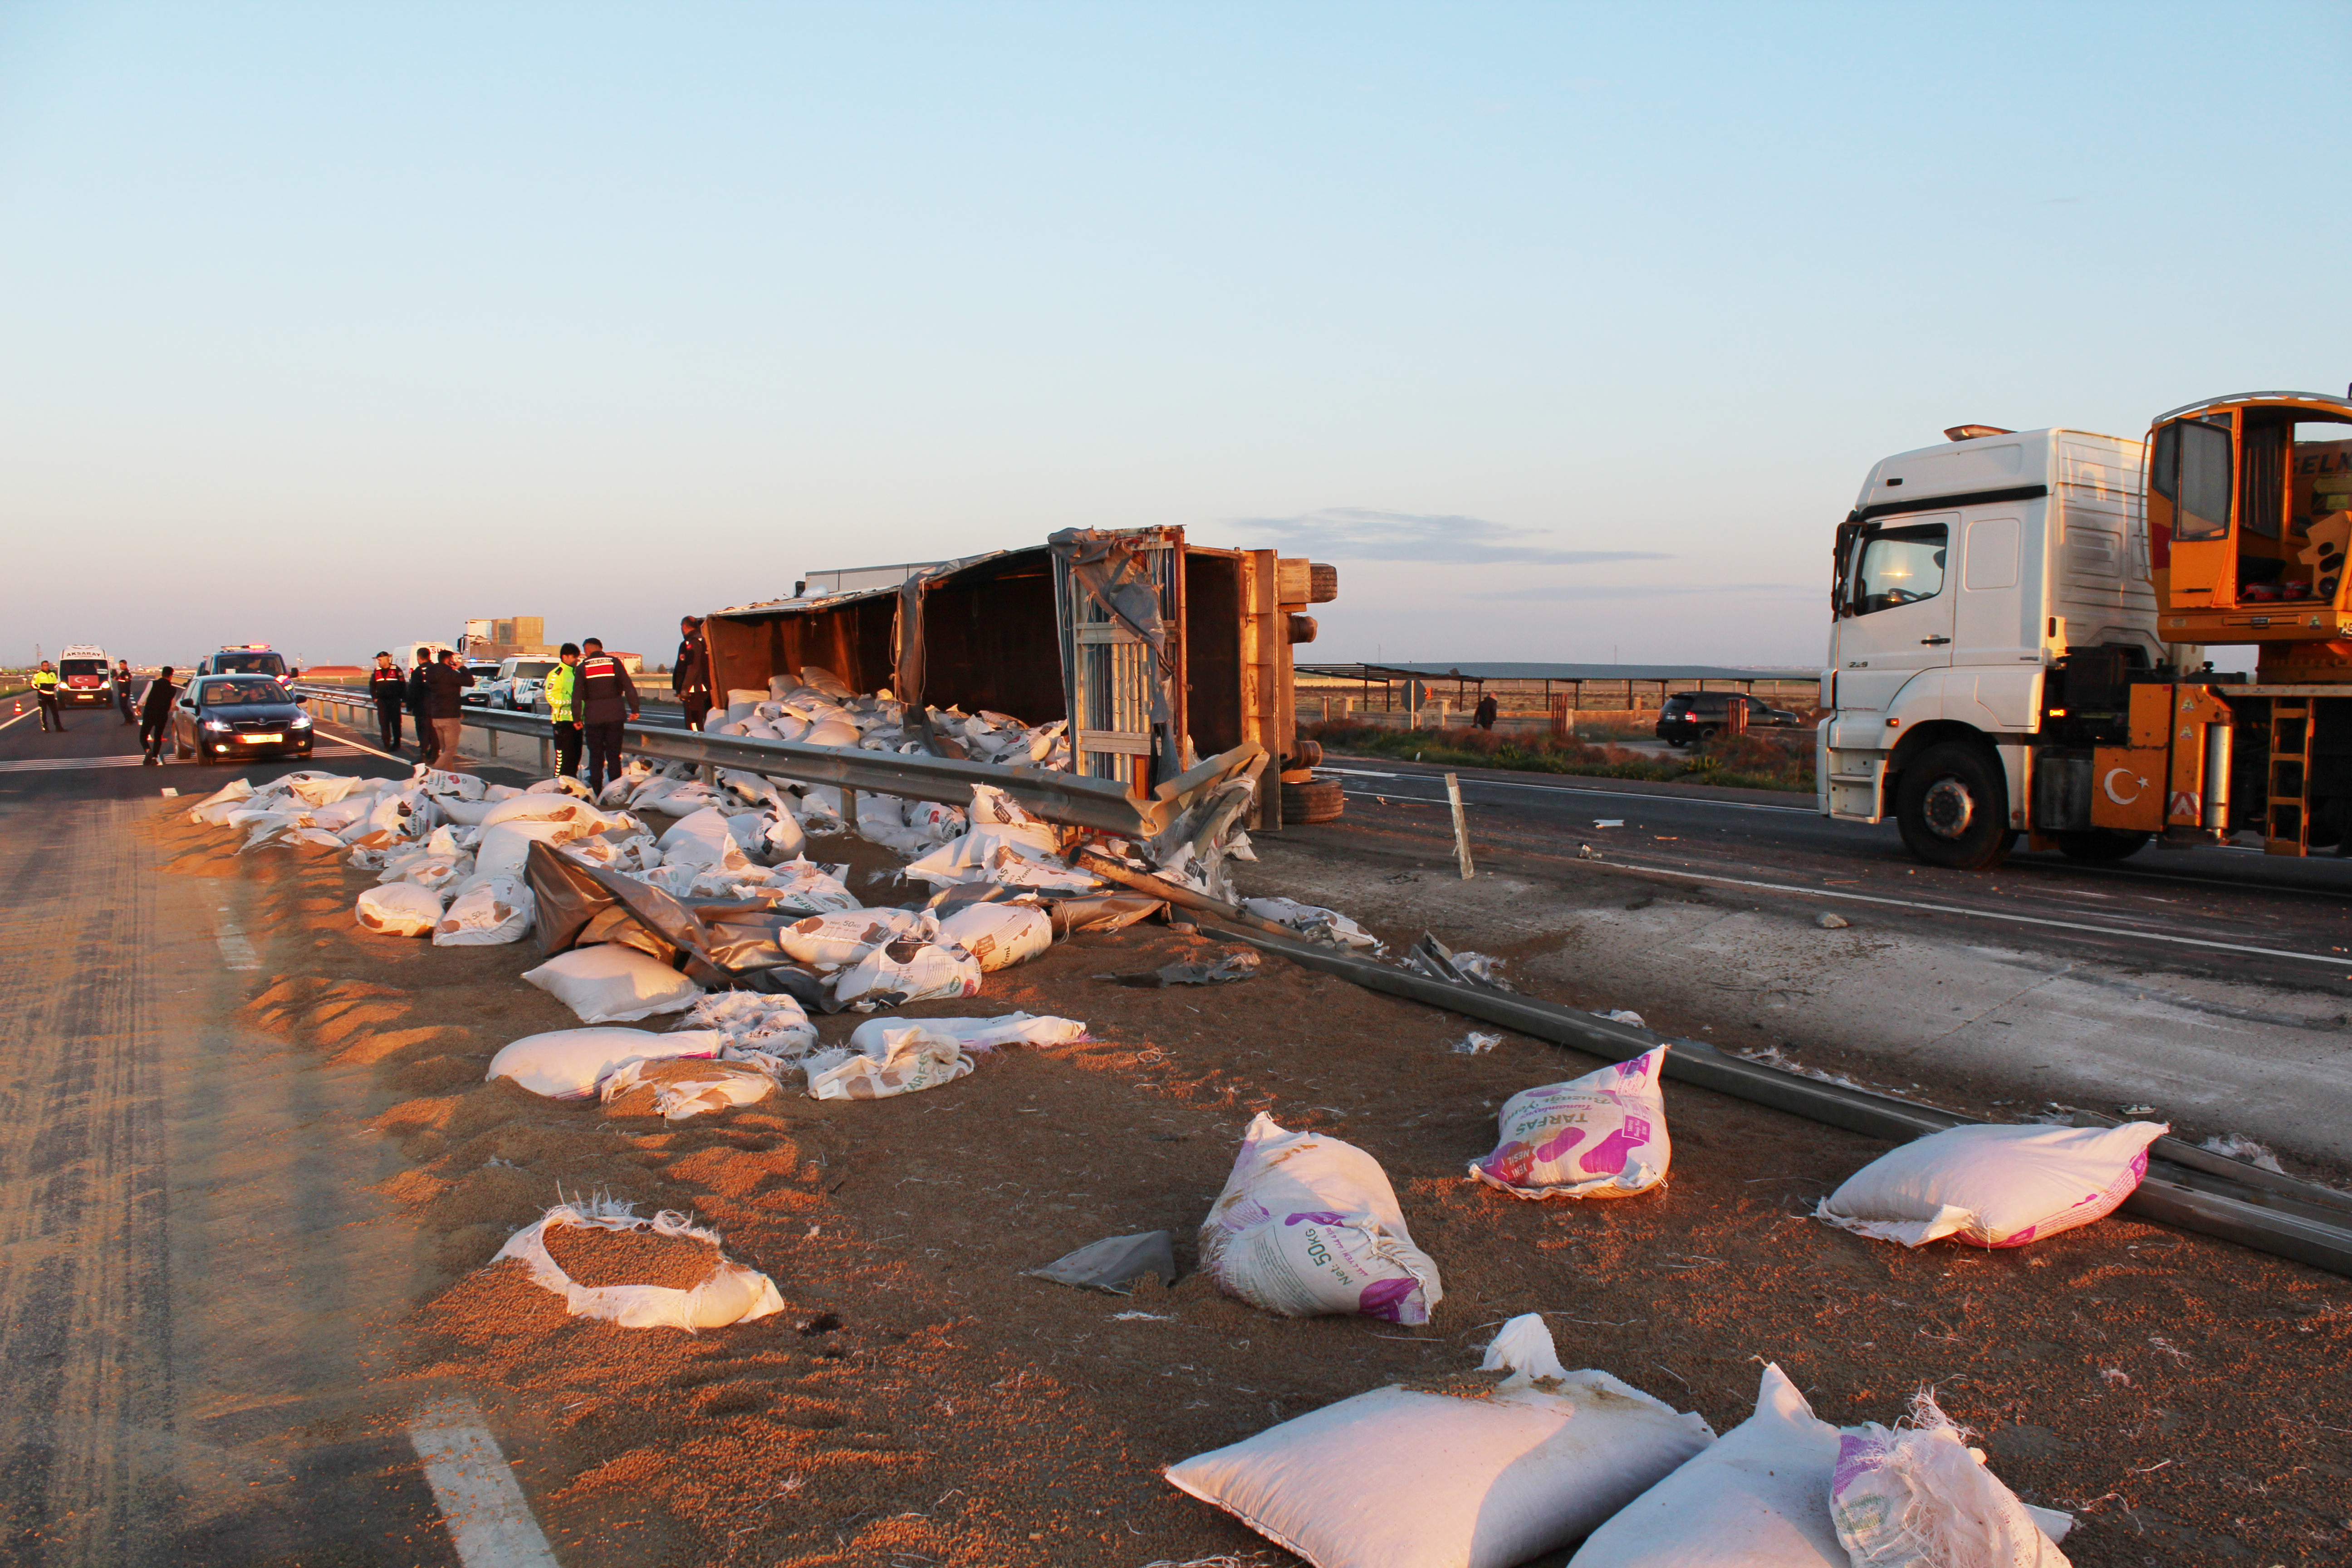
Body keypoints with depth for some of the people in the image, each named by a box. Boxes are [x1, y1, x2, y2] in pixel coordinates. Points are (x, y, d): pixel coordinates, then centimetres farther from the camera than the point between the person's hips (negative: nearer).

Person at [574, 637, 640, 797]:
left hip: (593, 718, -1)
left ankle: (597, 792, 5)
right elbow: (629, 687, -2)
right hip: (615, 716, 1)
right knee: (614, 756, 6)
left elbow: (577, 695, -2)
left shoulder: (583, 667, 1)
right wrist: (634, 709, 1)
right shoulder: (614, 662, 3)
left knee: (595, 756, 7)